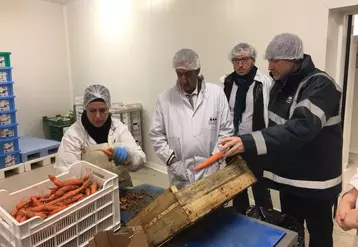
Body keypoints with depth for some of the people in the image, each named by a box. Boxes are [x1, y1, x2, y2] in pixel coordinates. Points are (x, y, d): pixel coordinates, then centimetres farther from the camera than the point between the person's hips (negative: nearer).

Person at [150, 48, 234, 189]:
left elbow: (226, 130, 1)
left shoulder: (216, 93, -2)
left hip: (210, 171, 0)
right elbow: (156, 135, 2)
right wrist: (172, 161, -7)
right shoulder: (164, 99, -2)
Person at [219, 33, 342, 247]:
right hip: (288, 176, 7)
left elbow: (301, 127, -36)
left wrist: (249, 142, -44)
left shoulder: (321, 85, -20)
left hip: (315, 181, -6)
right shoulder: (281, 83, 4)